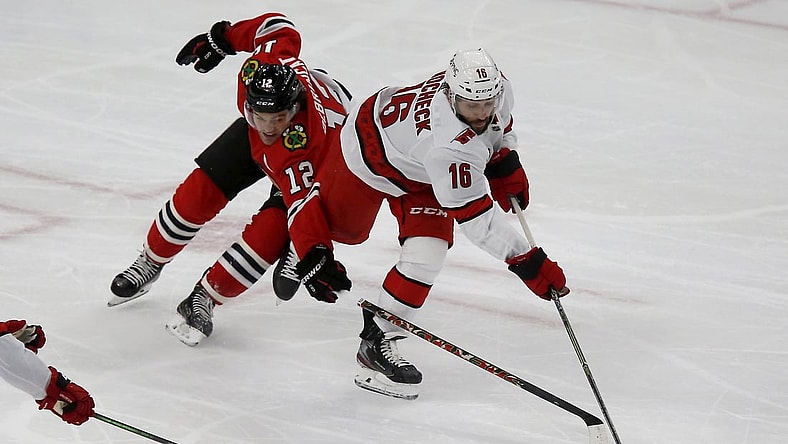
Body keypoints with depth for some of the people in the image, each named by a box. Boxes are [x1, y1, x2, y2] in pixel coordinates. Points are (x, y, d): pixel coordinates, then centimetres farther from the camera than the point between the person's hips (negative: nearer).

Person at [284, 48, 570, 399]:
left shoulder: (497, 88, -27)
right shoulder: (449, 147, -47)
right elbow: (475, 217, -44)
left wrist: (505, 165, -2)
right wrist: (527, 262, -45)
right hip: (372, 147, -6)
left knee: (427, 256, -9)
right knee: (342, 228, 20)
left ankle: (377, 342, 5)